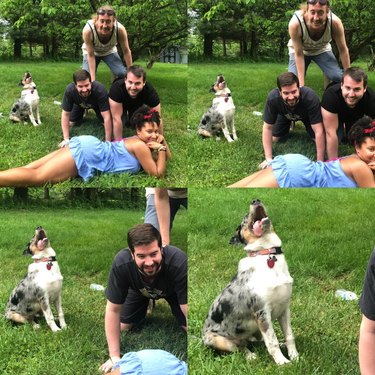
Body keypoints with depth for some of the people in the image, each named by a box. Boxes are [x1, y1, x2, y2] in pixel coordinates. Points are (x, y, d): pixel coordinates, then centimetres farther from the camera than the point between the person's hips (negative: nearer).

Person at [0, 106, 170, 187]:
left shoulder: (141, 141, 18)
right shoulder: (140, 145, -10)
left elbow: (166, 158, 29)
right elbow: (158, 173, -9)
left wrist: (162, 143, 12)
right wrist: (160, 149, -3)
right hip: (86, 153, -9)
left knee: (31, 171, -1)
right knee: (37, 177, -21)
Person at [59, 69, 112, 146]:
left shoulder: (100, 90, -46)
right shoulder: (69, 90, -41)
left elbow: (107, 117, -43)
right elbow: (65, 114, -28)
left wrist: (108, 141, -44)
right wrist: (66, 139, -31)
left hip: (96, 104, -1)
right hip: (79, 104, 1)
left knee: (105, 122, -13)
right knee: (71, 122, -6)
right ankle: (83, 112, 25)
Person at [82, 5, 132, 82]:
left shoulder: (120, 29, -37)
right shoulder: (88, 30, -40)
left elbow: (126, 51, -22)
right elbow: (91, 56, -29)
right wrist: (93, 79, -31)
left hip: (110, 51, 1)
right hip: (92, 52, -1)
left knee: (122, 74, -14)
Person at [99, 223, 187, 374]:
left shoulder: (179, 263, -46)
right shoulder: (121, 264, -41)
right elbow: (113, 310, -29)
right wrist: (115, 357, -29)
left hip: (172, 289, -1)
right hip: (139, 289, 1)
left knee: (186, 325, -15)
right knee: (123, 326, -3)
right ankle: (146, 304, 26)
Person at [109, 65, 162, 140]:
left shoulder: (150, 91, -39)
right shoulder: (117, 87, -44)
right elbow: (116, 118, -40)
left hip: (137, 106, 2)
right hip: (121, 104, -2)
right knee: (122, 119, -21)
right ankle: (125, 115, 13)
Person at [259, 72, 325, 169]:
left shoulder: (310, 98, -46)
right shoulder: (272, 98, -41)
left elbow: (319, 131, -41)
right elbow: (267, 128, -29)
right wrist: (269, 159, -32)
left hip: (306, 114, -1)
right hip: (285, 114, 1)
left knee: (317, 138, -12)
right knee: (274, 138, -5)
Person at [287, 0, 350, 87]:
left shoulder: (335, 22, -35)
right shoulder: (295, 23, -39)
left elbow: (343, 50, -20)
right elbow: (299, 55, -29)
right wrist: (301, 83, -30)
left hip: (322, 49, 1)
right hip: (300, 50, -1)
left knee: (339, 78, -15)